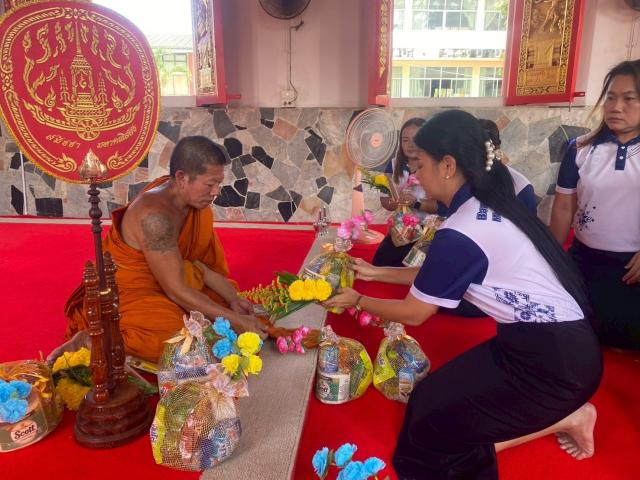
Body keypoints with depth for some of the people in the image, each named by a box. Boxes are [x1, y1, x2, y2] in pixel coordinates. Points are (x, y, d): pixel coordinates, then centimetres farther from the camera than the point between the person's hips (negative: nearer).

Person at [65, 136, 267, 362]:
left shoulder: (189, 197, -6)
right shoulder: (155, 216, -30)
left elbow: (198, 260, 2)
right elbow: (176, 290, -29)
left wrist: (233, 299, -8)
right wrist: (234, 321, -28)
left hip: (160, 283, 8)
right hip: (128, 295, -8)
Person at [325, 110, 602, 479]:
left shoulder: (461, 233, -23)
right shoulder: (486, 207, 4)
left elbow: (413, 314, -11)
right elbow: (435, 276, 14)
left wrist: (357, 301, 4)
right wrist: (376, 273, 18)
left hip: (555, 360, -8)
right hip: (559, 344, 9)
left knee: (433, 418, 2)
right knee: (444, 392, 14)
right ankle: (561, 413, 13)